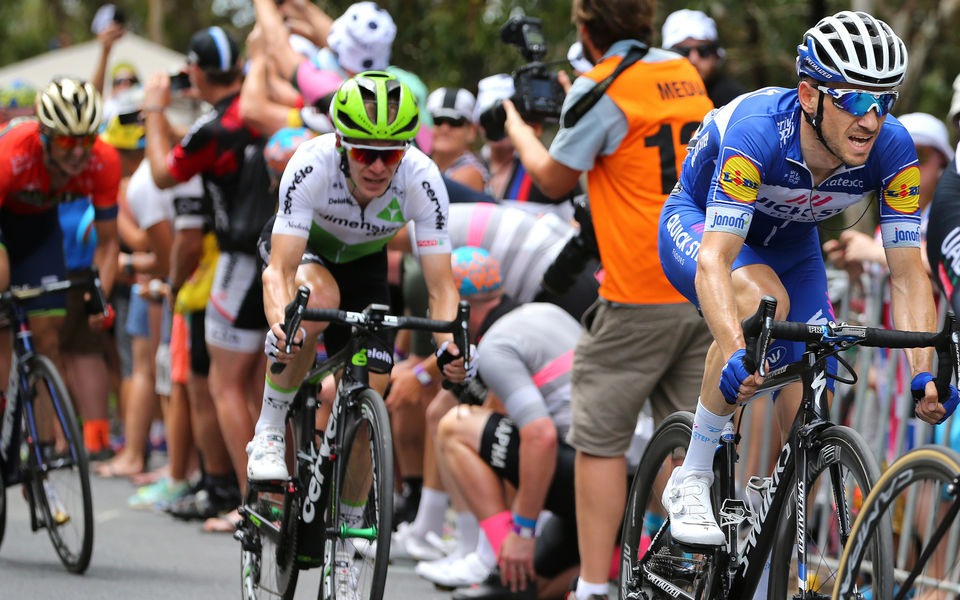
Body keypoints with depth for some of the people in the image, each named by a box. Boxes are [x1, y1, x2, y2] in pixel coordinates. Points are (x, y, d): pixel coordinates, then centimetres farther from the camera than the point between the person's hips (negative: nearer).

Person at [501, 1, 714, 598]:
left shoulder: (600, 87, -9)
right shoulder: (686, 74, 11)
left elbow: (554, 179, 2)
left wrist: (516, 124, 20)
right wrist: (568, 103, 37)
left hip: (640, 299, -6)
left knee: (601, 440, 3)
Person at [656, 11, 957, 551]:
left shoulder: (892, 148, -27)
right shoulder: (757, 131, -39)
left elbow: (909, 273, -23)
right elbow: (715, 260, -46)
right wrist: (735, 355, -62)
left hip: (789, 243, 4)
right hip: (698, 225, -4)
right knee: (763, 300, -37)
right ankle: (693, 480, -23)